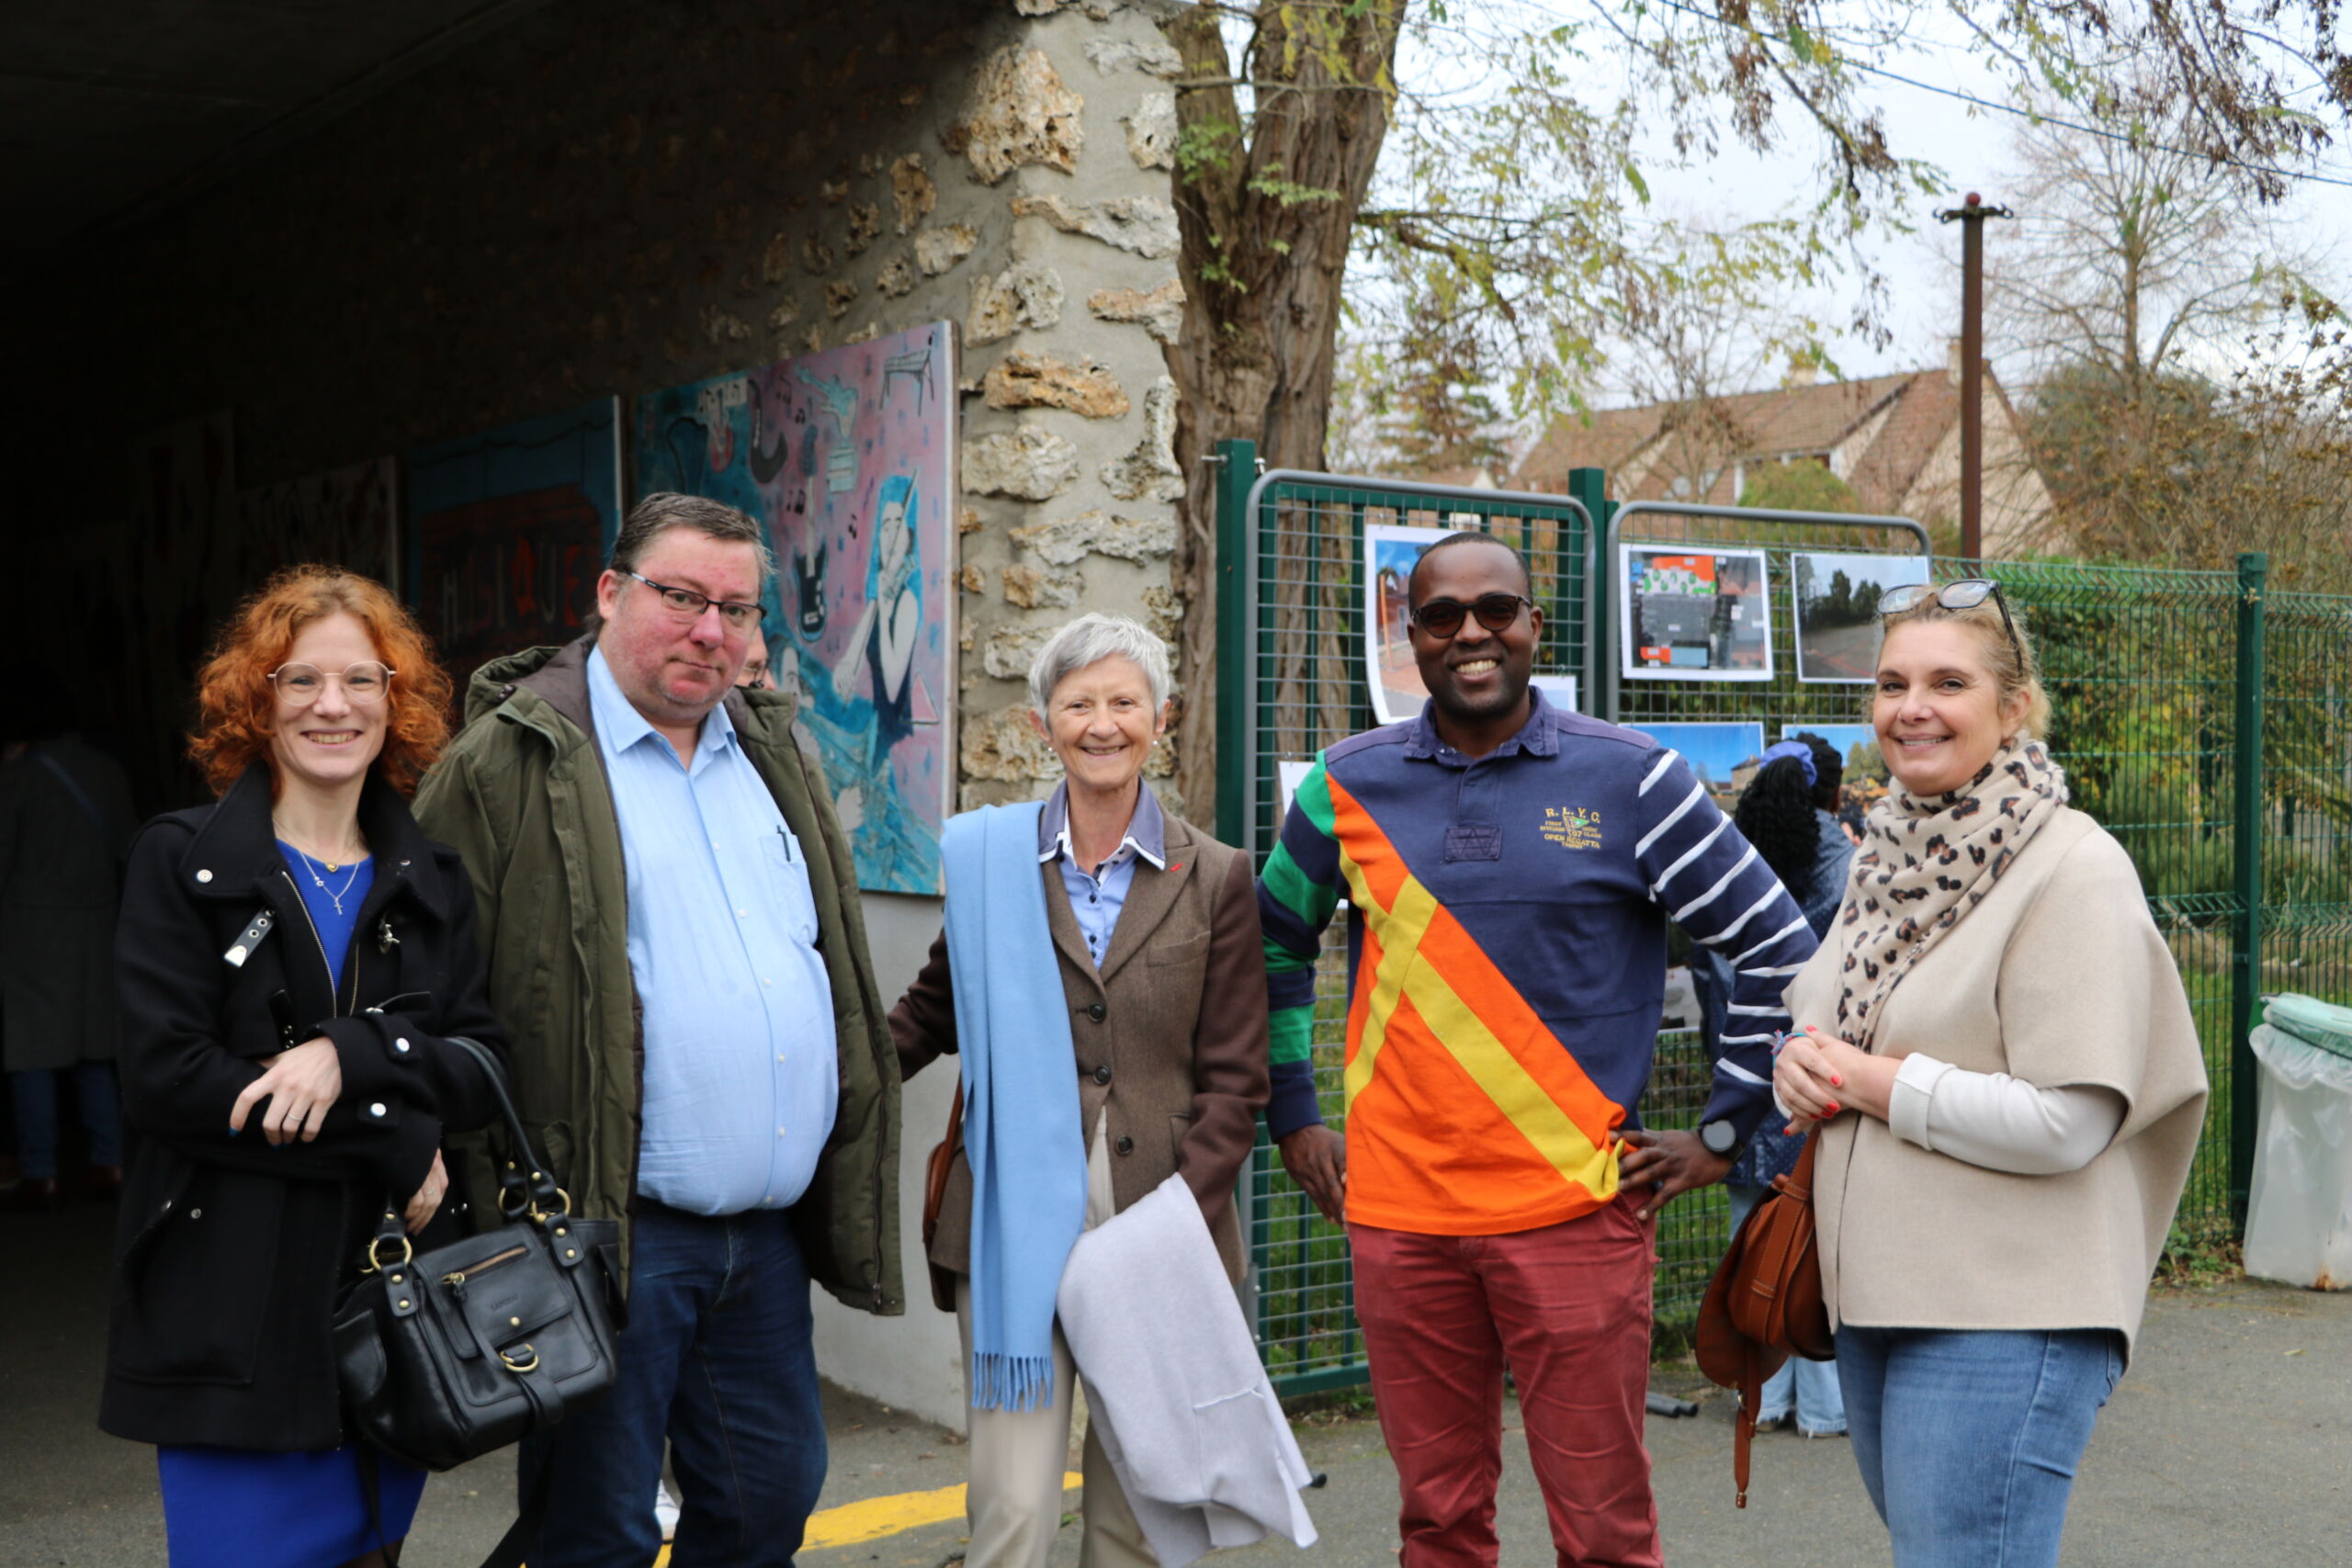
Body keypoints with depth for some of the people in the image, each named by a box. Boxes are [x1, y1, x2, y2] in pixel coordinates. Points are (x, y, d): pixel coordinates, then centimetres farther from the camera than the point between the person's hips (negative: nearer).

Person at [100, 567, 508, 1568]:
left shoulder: (432, 880, 11)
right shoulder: (184, 864, 1)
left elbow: (486, 1072, 2)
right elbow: (161, 1075, -10)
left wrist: (349, 1055, -18)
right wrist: (393, 1140, -14)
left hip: (395, 1293, 3)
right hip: (232, 1312, -3)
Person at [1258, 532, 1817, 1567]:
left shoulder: (1631, 779, -2)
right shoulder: (1348, 784, 5)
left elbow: (1778, 948, 3)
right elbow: (1272, 942, 20)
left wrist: (1721, 1133, 1)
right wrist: (1291, 1118, 14)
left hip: (1577, 1209, -2)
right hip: (1398, 1213, 2)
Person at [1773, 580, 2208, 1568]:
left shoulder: (2073, 868, -14)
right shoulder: (1888, 855, 10)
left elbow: (2065, 1123, -21)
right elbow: (1827, 1022, 21)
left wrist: (1873, 1082, -15)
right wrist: (1802, 1068, -2)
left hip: (2007, 1318, -8)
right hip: (1871, 1296, 8)